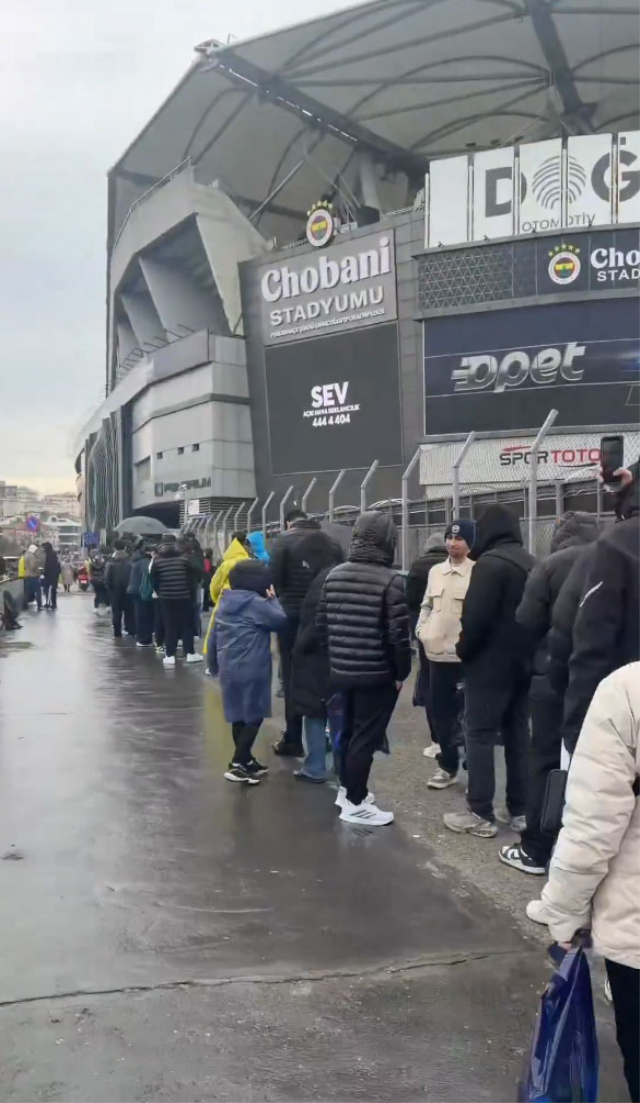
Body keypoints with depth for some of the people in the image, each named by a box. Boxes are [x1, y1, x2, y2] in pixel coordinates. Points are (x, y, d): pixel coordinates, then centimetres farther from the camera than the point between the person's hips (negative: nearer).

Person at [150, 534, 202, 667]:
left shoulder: (157, 559, -2)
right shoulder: (183, 557, -4)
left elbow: (153, 579, 1)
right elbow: (192, 577, -2)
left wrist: (159, 592, 14)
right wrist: (191, 592, 9)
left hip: (166, 597, 1)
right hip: (184, 596, -1)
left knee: (169, 626, 5)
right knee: (187, 625, 8)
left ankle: (170, 655, 3)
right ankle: (190, 653, 10)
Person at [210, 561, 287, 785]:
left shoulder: (223, 602, 10)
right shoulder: (256, 603, -15)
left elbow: (213, 638, 15)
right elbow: (280, 620, -8)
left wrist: (217, 664, 24)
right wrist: (272, 599, 5)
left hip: (229, 669, 8)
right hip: (251, 670, -8)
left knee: (239, 716, 16)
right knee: (254, 716, 1)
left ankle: (245, 760, 27)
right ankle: (237, 765, -2)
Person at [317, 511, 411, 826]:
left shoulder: (334, 575, 4)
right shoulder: (389, 580, -17)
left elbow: (322, 624, 8)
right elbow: (399, 633, -17)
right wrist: (402, 672, -5)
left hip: (341, 670, 7)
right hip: (377, 673, -7)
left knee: (349, 729, 21)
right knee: (366, 735, 3)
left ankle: (347, 789, 35)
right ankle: (355, 803, 11)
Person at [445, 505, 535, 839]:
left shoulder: (489, 563, -16)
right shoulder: (530, 563, 10)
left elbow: (475, 616, -20)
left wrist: (463, 650, -5)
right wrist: (525, 650, 16)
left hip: (489, 663, -8)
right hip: (522, 663, 8)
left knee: (479, 736, -1)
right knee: (518, 734, 12)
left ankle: (481, 814, 1)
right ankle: (520, 811, 17)